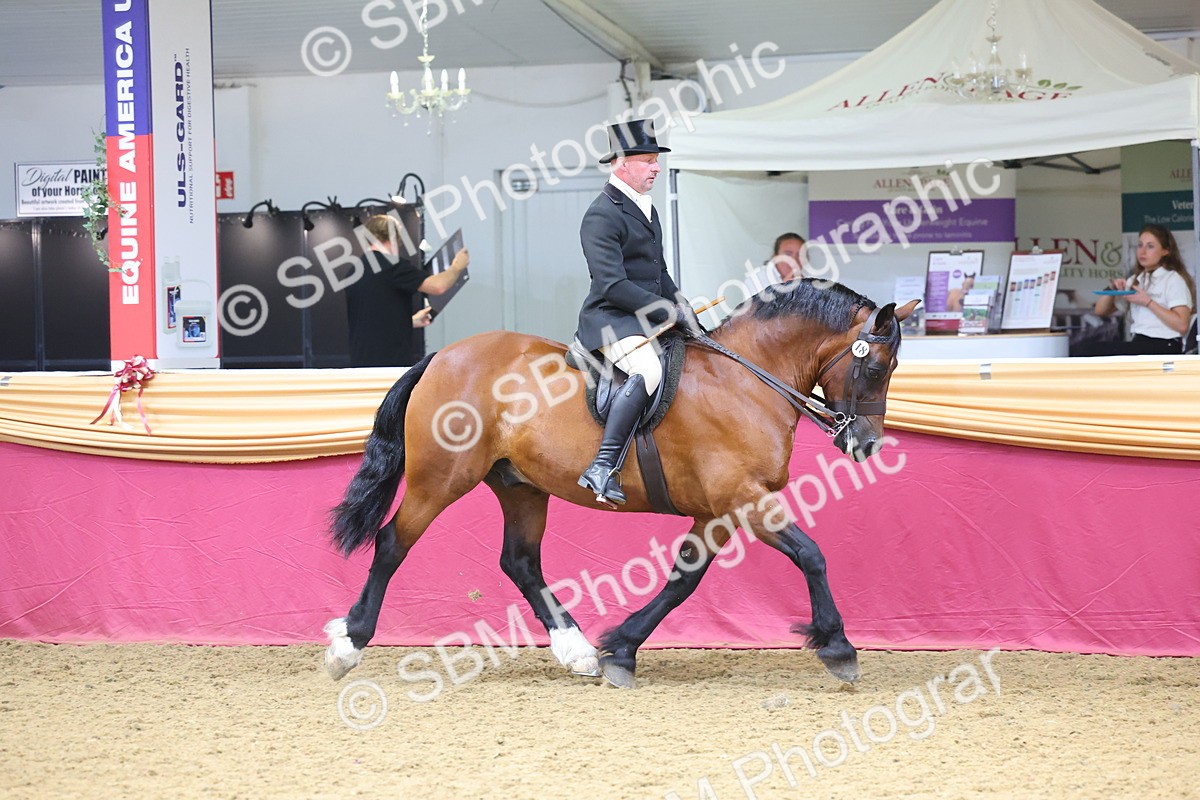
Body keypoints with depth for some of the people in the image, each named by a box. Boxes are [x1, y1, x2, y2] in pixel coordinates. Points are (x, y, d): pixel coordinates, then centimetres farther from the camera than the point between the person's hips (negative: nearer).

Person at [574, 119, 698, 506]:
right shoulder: (602, 216, -14)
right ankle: (602, 468, -38)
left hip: (649, 320, 10)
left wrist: (690, 319, 14)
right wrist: (671, 313, -22)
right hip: (610, 319, -10)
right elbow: (613, 286, -23)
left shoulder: (646, 208, 17)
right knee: (648, 371, -34)